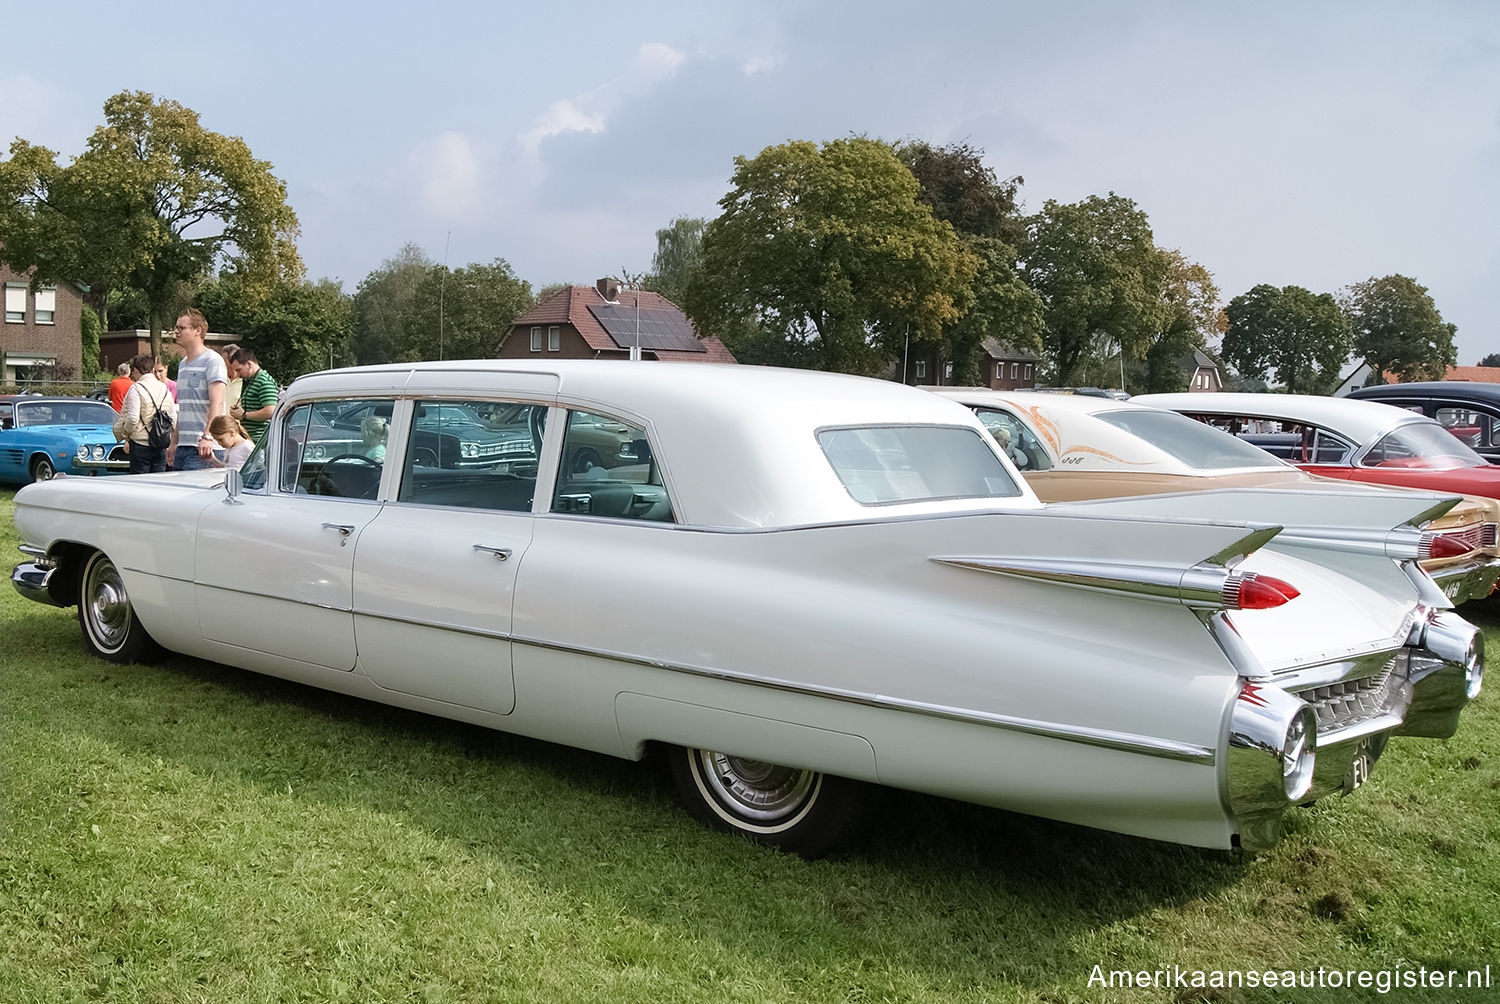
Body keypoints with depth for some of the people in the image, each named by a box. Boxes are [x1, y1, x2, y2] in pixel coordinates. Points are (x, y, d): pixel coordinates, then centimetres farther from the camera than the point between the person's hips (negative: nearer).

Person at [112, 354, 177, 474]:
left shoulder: (136, 388, -8)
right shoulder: (164, 388, 9)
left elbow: (132, 419, -16)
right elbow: (173, 419, 9)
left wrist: (126, 435, 0)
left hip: (141, 444, -5)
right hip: (161, 447, 5)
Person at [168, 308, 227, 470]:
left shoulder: (212, 360, -7)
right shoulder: (182, 364, 20)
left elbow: (217, 403, -17)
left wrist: (207, 437, -27)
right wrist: (174, 442, 20)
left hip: (203, 447, -8)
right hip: (182, 447, 8)